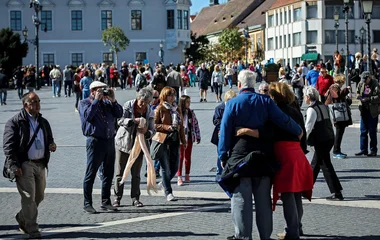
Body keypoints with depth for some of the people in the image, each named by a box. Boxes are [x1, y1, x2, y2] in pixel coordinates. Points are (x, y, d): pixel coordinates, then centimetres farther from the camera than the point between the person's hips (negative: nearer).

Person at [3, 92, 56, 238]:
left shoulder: (43, 122, 15)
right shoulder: (15, 122, -5)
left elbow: (49, 139, 28)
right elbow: (8, 146, -9)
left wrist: (52, 145, 2)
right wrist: (14, 166, -17)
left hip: (41, 165, 7)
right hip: (25, 165, -7)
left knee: (39, 196, 13)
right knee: (29, 197, -8)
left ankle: (22, 218, 35)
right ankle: (32, 229, -2)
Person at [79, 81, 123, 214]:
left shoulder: (107, 102, 17)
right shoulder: (85, 103, 2)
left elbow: (119, 114, 7)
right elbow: (88, 115, -17)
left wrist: (113, 100, -2)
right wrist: (96, 100, -13)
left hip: (109, 140, 6)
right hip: (95, 141, -6)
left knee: (108, 173, 11)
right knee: (90, 174, -2)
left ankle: (106, 202, 20)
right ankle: (87, 204, 3)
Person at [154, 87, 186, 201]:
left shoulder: (176, 109, 16)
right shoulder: (160, 109, -3)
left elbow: (181, 125, 19)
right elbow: (154, 125, -9)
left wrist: (183, 140, 15)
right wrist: (168, 127, -18)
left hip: (174, 141, 6)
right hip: (163, 141, -6)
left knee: (175, 167, 6)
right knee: (166, 167, -4)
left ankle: (164, 183, 32)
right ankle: (168, 193, 0)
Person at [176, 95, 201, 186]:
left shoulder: (191, 112, 6)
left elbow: (196, 124, 11)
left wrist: (198, 136, 10)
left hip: (190, 137, 5)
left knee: (188, 157, 13)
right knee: (180, 157, -3)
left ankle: (187, 175, 24)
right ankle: (179, 177, -1)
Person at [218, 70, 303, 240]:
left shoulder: (233, 103, -4)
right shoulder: (265, 101, 1)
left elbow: (225, 132, -5)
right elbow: (283, 121, -3)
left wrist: (223, 156, 3)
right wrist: (298, 131, 15)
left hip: (239, 156, -3)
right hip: (262, 155, 3)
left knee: (241, 199, 0)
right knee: (263, 199, 10)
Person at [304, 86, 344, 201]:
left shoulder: (312, 109, -14)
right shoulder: (324, 106, 11)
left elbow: (308, 127, -15)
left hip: (321, 141, -9)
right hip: (329, 138, 9)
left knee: (325, 165, -3)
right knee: (315, 164, 17)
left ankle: (337, 193, -3)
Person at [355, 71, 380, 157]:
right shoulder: (361, 84, 5)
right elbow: (358, 92, 20)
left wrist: (368, 99, -23)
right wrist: (359, 96, -2)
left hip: (373, 111, -6)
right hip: (364, 110, 6)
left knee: (372, 131, 1)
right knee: (363, 131, 9)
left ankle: (373, 150, 11)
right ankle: (363, 150, 17)